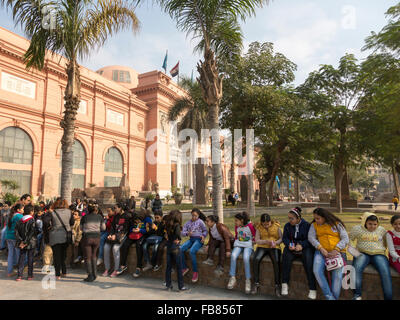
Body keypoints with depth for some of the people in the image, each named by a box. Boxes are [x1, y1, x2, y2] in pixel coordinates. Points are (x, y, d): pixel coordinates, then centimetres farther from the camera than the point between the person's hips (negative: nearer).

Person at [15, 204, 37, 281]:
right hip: (31, 243, -4)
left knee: (21, 259, 11)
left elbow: (16, 232, -3)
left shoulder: (19, 221, 3)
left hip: (22, 243, 4)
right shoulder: (32, 221, -12)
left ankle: (19, 276, 9)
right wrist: (26, 242, -11)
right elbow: (32, 233, -18)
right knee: (30, 259, 6)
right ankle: (30, 275, 12)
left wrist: (21, 241, -6)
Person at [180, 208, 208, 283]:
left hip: (198, 239, -5)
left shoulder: (200, 221, 0)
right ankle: (185, 268, -1)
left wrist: (203, 235, -17)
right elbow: (183, 232, 5)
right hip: (191, 239, 5)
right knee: (180, 249, -20)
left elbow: (205, 230, 3)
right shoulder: (188, 223, 10)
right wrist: (187, 233, -16)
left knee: (192, 251, -32)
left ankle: (195, 272, -16)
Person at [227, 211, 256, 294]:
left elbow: (255, 236, 2)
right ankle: (232, 278, -16)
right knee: (233, 256, -25)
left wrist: (251, 243, -1)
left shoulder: (250, 225, -8)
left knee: (245, 258, -31)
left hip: (248, 245, -4)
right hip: (238, 245, 4)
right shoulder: (237, 226, 8)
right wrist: (236, 242, 10)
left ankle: (248, 280, -16)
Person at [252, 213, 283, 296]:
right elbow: (257, 240, -2)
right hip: (262, 247, 1)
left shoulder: (276, 226, 1)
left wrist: (275, 242, -17)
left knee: (276, 261, -31)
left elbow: (281, 238, 3)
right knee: (256, 260, -27)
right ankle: (256, 284, -17)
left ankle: (277, 286, -21)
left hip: (274, 247, -1)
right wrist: (265, 241, -20)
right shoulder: (259, 228, 2)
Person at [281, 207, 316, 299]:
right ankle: (285, 284, -23)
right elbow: (284, 238, 5)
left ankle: (312, 288, -24)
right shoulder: (287, 226, 8)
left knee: (308, 259, -32)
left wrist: (301, 245, -24)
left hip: (305, 248, -2)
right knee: (286, 254, -29)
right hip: (292, 249, 2)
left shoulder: (307, 225, -2)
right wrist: (289, 244, -17)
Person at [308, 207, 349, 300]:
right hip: (321, 251, 2)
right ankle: (330, 297, -12)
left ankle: (335, 297, -5)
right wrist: (321, 248, -14)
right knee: (317, 271, -23)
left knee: (337, 274, -23)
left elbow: (345, 239, -1)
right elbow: (311, 237, 1)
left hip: (337, 251, -1)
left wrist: (336, 250, -14)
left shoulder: (337, 224, 5)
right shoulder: (314, 225, 11)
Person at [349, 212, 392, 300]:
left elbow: (386, 242, 24)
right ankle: (357, 295, -32)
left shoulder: (382, 230, 14)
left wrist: (382, 251, 6)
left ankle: (388, 297, -23)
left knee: (385, 272, -28)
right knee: (357, 268, -31)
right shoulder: (357, 229, 8)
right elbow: (348, 240, 12)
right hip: (363, 253, -1)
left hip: (378, 254, 2)